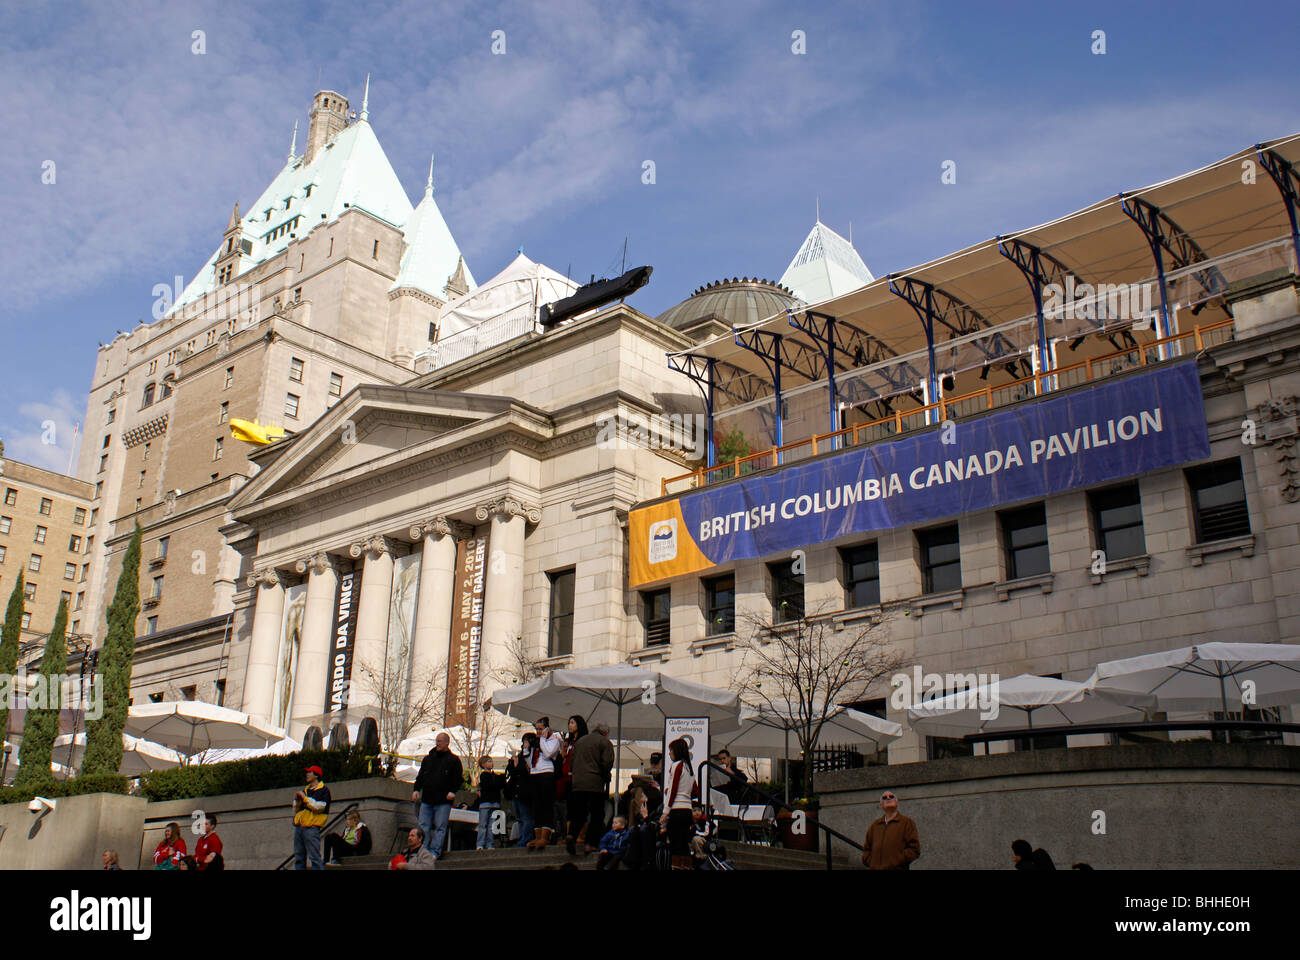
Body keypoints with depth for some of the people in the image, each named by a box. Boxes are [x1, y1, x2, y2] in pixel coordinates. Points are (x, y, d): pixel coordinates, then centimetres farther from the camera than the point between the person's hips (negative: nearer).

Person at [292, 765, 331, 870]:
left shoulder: (323, 790, 2)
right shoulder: (304, 790, 22)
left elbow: (320, 806, -14)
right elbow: (295, 811, 25)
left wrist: (304, 798, -8)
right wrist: (296, 800, 5)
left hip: (311, 828, -7)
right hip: (299, 827, 7)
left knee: (314, 857, -14)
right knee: (299, 858, 7)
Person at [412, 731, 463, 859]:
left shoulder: (453, 760, 4)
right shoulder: (428, 758, 15)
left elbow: (459, 779, 2)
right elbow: (420, 776, 17)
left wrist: (453, 791, -11)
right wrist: (416, 789, 4)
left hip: (443, 801, -4)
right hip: (426, 799, 4)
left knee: (440, 827, -3)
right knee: (423, 826, 2)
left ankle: (435, 851, 0)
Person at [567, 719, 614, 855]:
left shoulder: (580, 741, 17)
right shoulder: (605, 742, -1)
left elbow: (572, 760, 17)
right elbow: (607, 763, -10)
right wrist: (605, 777, 7)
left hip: (577, 783, 5)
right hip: (596, 784, -5)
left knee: (578, 813, 10)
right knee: (597, 814, 3)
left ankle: (571, 835, -14)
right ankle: (588, 844, -3)